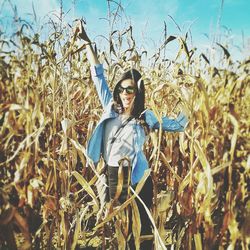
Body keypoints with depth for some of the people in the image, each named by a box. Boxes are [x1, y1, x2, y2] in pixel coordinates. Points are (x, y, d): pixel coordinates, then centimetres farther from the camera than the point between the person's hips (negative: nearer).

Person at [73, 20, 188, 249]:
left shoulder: (146, 117, -2)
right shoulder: (111, 108, 4)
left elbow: (178, 125, 2)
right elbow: (98, 75, 6)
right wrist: (86, 42, 6)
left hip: (136, 179, -3)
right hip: (112, 178, 3)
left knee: (142, 227, 8)